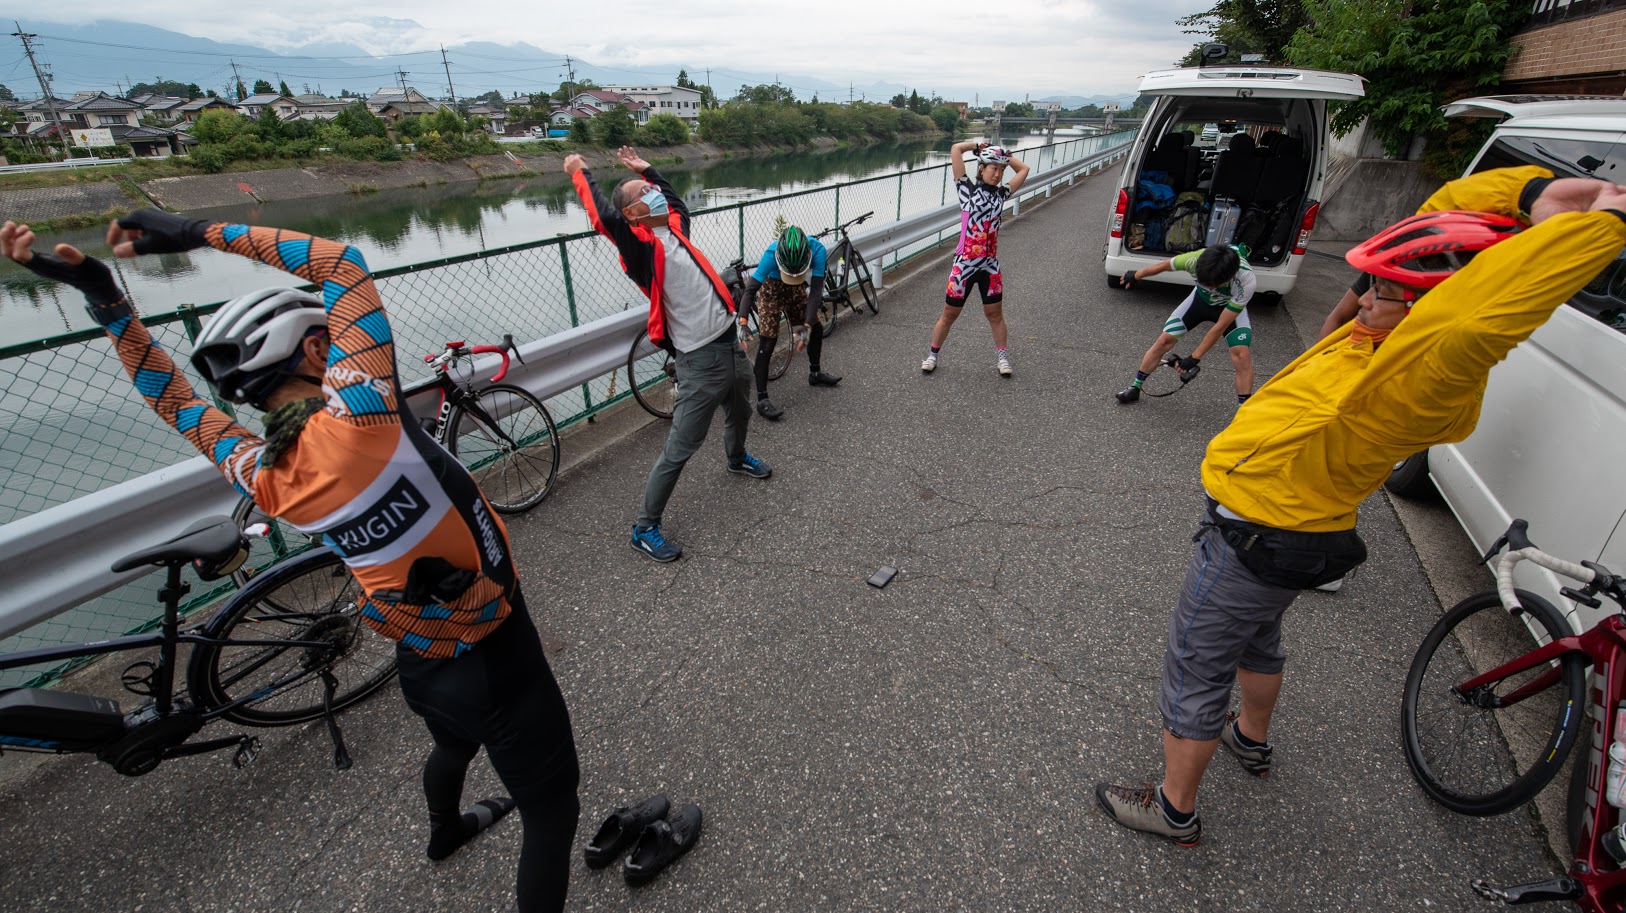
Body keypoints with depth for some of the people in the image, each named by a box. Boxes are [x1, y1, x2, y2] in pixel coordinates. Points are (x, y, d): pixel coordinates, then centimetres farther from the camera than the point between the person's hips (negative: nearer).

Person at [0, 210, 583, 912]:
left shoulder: (260, 476, -8)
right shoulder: (357, 412, -26)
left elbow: (177, 401, 10)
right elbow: (342, 264, -16)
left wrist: (102, 295, 5)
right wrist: (199, 233, -8)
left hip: (418, 664, 8)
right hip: (496, 660, -7)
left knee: (454, 744, 40)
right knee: (551, 808, 14)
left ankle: (445, 831, 69)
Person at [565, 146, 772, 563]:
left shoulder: (675, 229, 8)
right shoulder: (643, 246, -15)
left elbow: (678, 202, 32)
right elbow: (605, 218, -33)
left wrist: (646, 169, 27)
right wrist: (580, 173, -17)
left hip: (732, 344, 9)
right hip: (701, 361, -9)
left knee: (739, 414, 32)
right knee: (680, 449, -5)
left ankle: (736, 458, 64)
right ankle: (645, 528, 8)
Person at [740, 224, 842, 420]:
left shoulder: (817, 250, -34)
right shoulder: (771, 254, -39)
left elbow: (816, 291, -32)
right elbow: (750, 291, -39)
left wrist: (806, 326, -38)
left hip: (796, 289, 4)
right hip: (771, 288, -4)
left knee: (816, 329, 12)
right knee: (768, 341, -13)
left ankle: (815, 374, 38)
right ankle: (762, 400, -10)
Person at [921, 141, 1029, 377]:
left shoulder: (1001, 194, 8)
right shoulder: (967, 189, -3)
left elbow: (1023, 169, 19)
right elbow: (955, 150, -8)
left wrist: (1004, 155, 13)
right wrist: (978, 146, 6)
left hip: (990, 265, 4)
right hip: (964, 263, -3)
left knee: (995, 313, 10)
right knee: (949, 314, 5)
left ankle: (1002, 356, 23)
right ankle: (933, 354, 20)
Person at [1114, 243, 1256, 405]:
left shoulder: (1247, 282, -41)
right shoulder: (1195, 259, -37)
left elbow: (1220, 326, -32)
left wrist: (1194, 358, -29)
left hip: (1231, 307, -2)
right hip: (1200, 299, 2)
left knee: (1242, 355, -19)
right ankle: (1135, 387, 13)